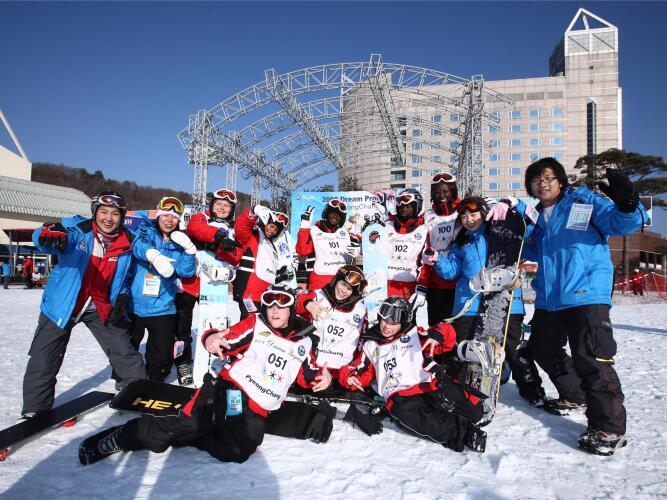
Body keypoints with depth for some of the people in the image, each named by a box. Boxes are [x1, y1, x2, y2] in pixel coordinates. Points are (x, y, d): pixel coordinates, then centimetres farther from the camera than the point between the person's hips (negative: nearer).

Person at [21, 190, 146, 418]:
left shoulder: (127, 243, -6)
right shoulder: (77, 229, -15)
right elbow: (41, 238, -32)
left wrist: (122, 297, -6)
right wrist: (48, 234, -56)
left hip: (102, 308, 2)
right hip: (61, 305, -1)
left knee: (126, 354, 4)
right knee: (43, 360, 4)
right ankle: (35, 408, 25)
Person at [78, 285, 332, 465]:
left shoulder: (304, 343, 15)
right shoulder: (254, 324, 6)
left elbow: (306, 376, 21)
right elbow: (228, 342, -5)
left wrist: (321, 376, -1)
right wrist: (212, 339, -27)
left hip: (257, 412, 3)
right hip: (228, 391, -2)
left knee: (234, 452, -21)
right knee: (187, 425, -19)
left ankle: (187, 433, 0)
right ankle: (120, 437, 2)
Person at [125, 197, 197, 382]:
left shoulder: (179, 242, 6)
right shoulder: (146, 230, -1)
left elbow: (186, 271, -5)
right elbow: (137, 245, -24)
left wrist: (190, 249, -22)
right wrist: (154, 255, -45)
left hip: (163, 309, 1)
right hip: (133, 306, -1)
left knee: (162, 357, 7)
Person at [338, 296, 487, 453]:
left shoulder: (415, 334, 14)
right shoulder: (370, 346, 19)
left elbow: (447, 333, 9)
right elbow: (360, 373, 20)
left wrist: (438, 334, -13)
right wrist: (349, 377, -2)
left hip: (431, 385, 0)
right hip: (401, 396, 0)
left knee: (473, 411, -22)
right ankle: (459, 431, -28)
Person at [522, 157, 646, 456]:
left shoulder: (584, 201, 0)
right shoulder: (535, 217, 16)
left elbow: (622, 223, -9)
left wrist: (626, 203, -30)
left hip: (586, 295, -7)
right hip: (548, 300, 8)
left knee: (591, 359, -15)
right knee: (543, 349, 18)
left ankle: (609, 428, -4)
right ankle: (575, 397, 39)